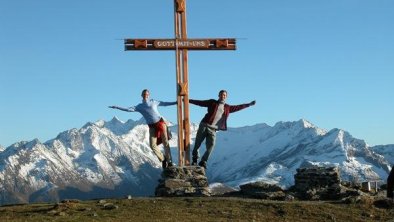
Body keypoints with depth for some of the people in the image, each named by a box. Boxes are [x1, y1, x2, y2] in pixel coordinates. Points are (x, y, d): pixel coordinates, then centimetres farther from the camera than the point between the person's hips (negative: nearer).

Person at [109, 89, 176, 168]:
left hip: (160, 123, -1)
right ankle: (163, 159, 7)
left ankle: (169, 161, -1)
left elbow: (165, 103, 15)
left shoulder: (153, 102, 9)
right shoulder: (139, 106, 7)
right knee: (152, 145, -11)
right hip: (152, 127, 1)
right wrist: (117, 107, -11)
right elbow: (129, 109, -2)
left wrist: (176, 102, 14)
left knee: (165, 142, -7)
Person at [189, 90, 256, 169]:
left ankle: (203, 162, -4)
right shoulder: (212, 102, 10)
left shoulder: (227, 108, 16)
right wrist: (188, 100, 5)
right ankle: (194, 159, 13)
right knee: (197, 144, -2)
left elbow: (238, 107, 22)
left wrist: (249, 104, 21)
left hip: (213, 129, 2)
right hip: (204, 126, -2)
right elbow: (199, 102, 9)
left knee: (211, 146, -14)